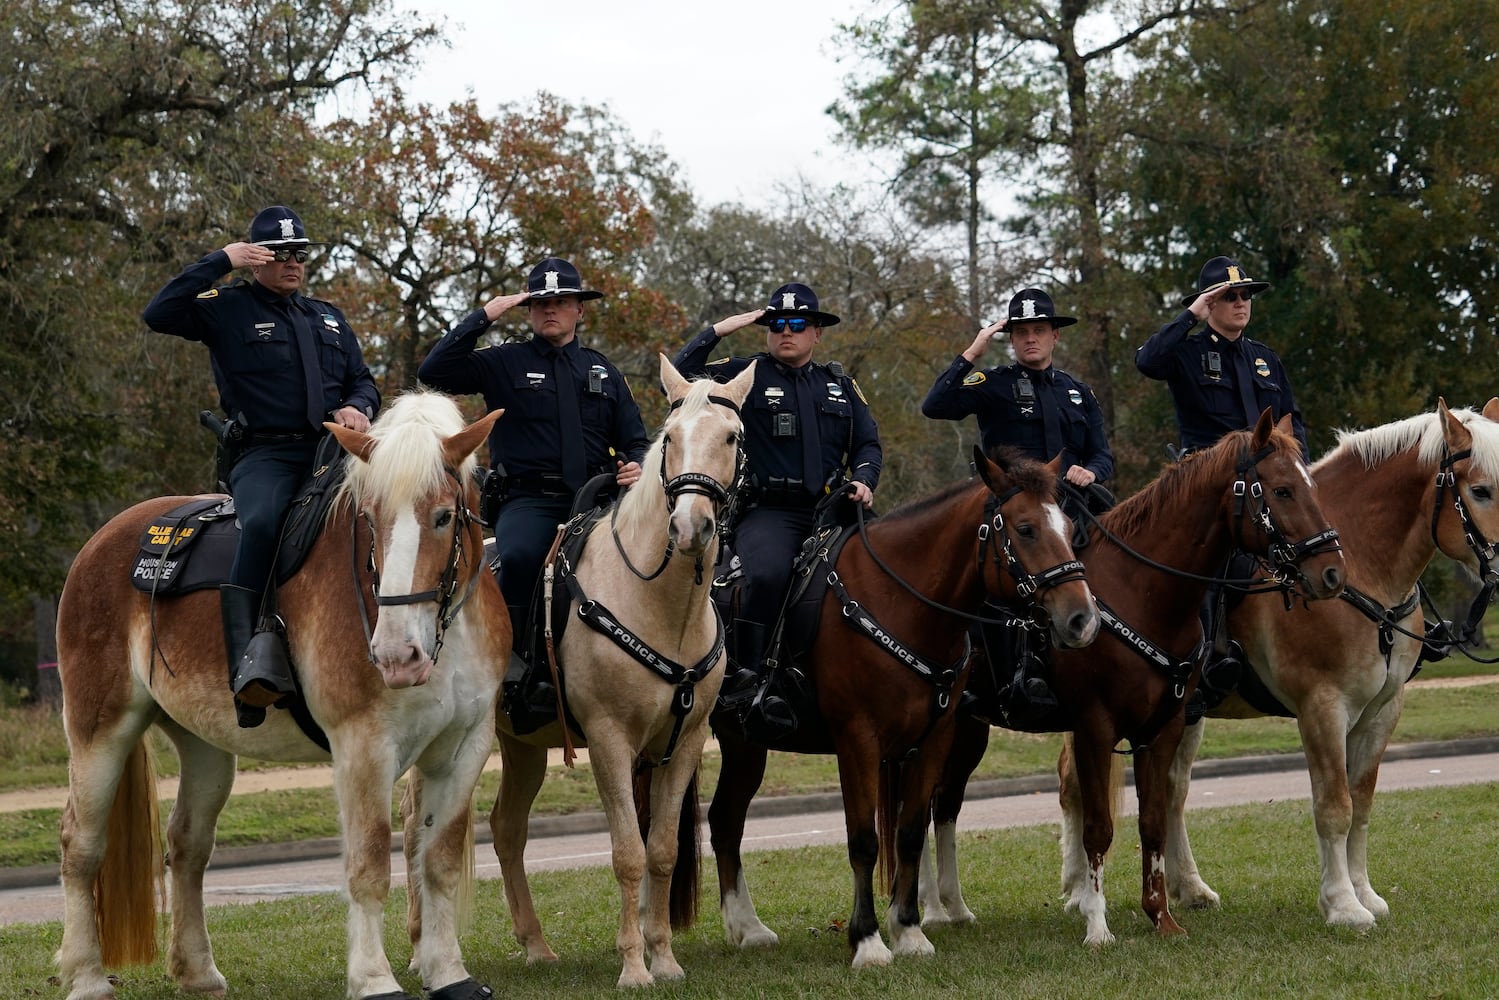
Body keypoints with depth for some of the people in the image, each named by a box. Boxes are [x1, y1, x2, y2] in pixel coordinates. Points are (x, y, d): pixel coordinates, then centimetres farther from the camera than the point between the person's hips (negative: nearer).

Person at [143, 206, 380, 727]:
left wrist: (358, 407, 3)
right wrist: (220, 261, -6)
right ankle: (249, 665, -43)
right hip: (264, 454, -5)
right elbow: (159, 314, -6)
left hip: (332, 448, 5)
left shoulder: (329, 318, 25)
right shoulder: (228, 309, 8)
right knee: (260, 523, -36)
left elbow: (362, 380, 27)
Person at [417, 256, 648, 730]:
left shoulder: (603, 371, 21)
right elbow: (434, 372, -4)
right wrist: (483, 316, -5)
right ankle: (518, 665, -23)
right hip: (528, 499, -3)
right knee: (519, 557, -36)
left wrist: (636, 466, -3)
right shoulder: (504, 363, 10)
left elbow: (633, 439, 21)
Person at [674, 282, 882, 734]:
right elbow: (679, 378, 0)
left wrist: (863, 480, 3)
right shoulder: (746, 375, 10)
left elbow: (868, 443, 24)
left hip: (831, 510, 4)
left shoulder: (840, 385, 22)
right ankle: (746, 676, -25)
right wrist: (719, 330, -1)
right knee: (766, 574, -34)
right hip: (768, 511, -4)